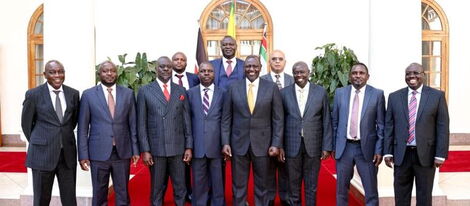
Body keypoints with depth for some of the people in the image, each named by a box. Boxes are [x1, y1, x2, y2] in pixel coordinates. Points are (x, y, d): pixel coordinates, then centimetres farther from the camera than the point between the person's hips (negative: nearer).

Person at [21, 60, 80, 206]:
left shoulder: (73, 94, 3)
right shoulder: (33, 94, -5)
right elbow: (26, 123, 4)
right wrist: (38, 143, 10)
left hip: (67, 153, 2)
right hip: (43, 153, -2)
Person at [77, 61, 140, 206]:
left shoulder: (128, 93, 4)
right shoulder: (88, 95, 0)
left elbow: (133, 124, 5)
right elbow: (83, 127, 1)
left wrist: (135, 150, 3)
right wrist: (83, 154, -3)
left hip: (122, 152, 1)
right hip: (99, 153, -1)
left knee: (123, 194, 10)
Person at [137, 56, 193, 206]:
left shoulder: (181, 91, 8)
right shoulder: (145, 91, 1)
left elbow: (186, 120, 7)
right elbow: (142, 123, -1)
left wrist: (189, 147, 2)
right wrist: (145, 150, -6)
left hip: (178, 148, 2)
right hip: (156, 148, -2)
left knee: (180, 187, 8)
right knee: (157, 188, 9)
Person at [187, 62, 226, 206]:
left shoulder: (223, 93, 3)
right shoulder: (190, 93, 6)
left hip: (216, 145, 0)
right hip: (197, 146, 1)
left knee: (217, 182, 9)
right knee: (199, 182, 10)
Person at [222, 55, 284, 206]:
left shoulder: (272, 88, -1)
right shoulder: (233, 88, 2)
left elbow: (278, 119, -1)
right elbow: (226, 118, 3)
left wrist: (276, 144, -6)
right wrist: (225, 142, -3)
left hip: (262, 143, 0)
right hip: (238, 143, 1)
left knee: (262, 185, 12)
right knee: (238, 186, 9)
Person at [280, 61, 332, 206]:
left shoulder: (320, 92, 2)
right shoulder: (284, 93, 2)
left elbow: (326, 121, 3)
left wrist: (327, 146, -1)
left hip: (313, 145, 0)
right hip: (292, 145, 0)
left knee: (311, 187, 10)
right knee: (293, 186, 9)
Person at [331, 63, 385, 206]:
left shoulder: (377, 94, -1)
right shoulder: (340, 93, 4)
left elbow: (381, 124, -1)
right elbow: (334, 121, 8)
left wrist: (379, 150, -5)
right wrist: (333, 145, 6)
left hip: (366, 148, -1)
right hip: (344, 147, 2)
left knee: (371, 191, 7)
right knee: (341, 189, 12)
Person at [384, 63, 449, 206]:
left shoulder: (437, 96, 0)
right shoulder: (394, 97, 6)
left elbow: (443, 127, -2)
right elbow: (389, 126, 5)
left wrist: (440, 154, -8)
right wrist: (387, 152, 0)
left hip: (426, 154, -1)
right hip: (401, 155, 2)